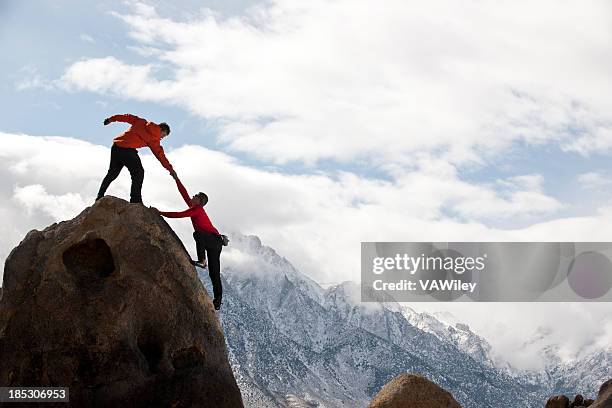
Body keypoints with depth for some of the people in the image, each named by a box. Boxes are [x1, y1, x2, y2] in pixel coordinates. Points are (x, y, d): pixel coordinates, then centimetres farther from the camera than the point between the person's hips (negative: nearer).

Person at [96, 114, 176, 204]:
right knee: (138, 173, -1)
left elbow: (127, 117, 20)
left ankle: (100, 197, 25)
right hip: (128, 150, -7)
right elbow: (160, 153, 3)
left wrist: (111, 119, 30)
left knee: (112, 173, 18)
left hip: (116, 146, 7)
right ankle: (135, 200, -13)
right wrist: (170, 169, 5)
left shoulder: (142, 122, 18)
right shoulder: (154, 138, 4)